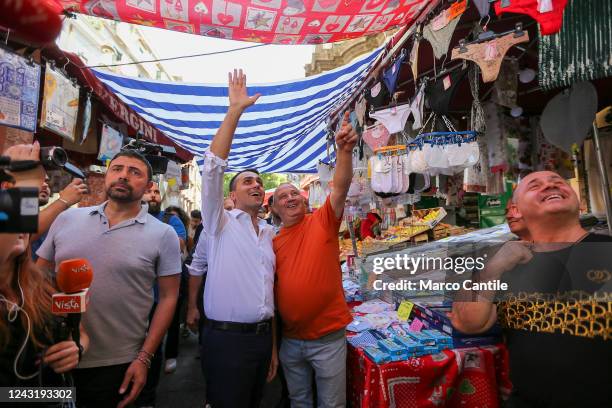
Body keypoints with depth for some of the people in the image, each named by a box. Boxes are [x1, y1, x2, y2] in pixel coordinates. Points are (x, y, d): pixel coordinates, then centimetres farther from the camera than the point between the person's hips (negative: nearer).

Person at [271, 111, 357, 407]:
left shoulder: (323, 221, -7)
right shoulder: (273, 243, 3)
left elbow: (341, 186, -22)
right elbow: (271, 286, 9)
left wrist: (344, 150, -37)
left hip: (328, 338, -3)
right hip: (289, 340, 4)